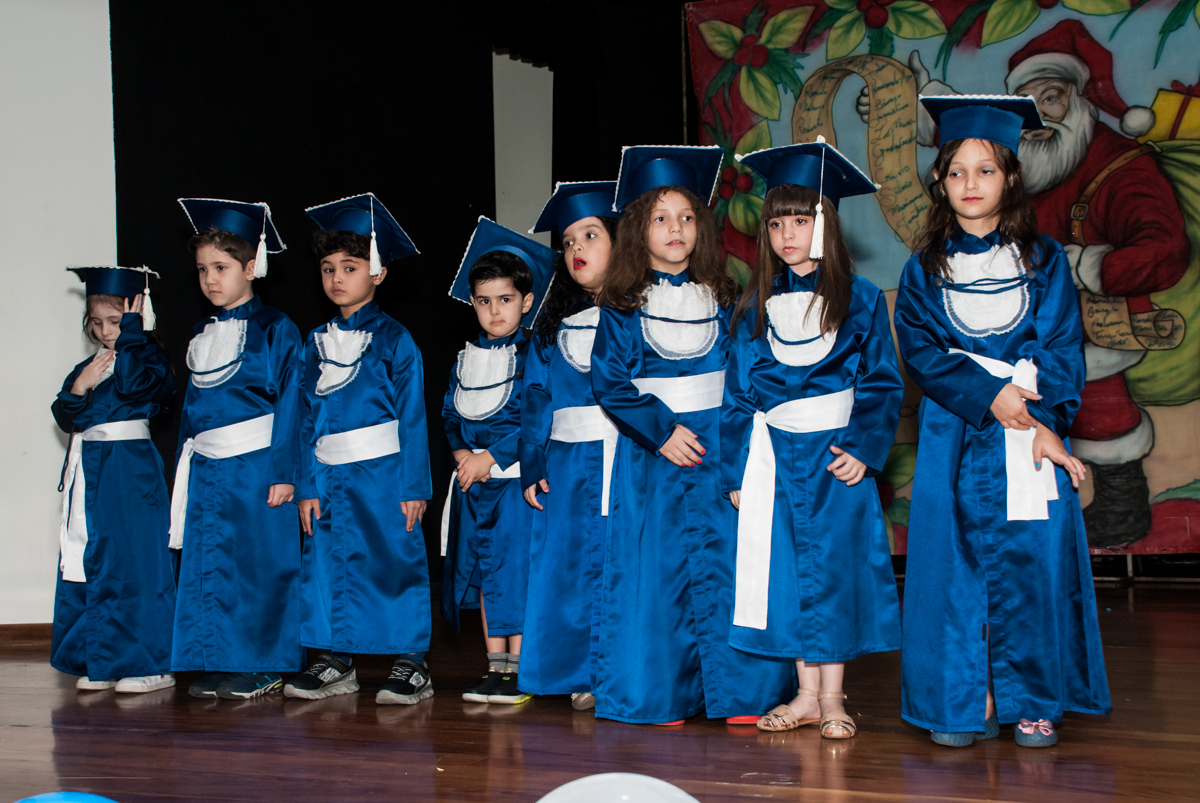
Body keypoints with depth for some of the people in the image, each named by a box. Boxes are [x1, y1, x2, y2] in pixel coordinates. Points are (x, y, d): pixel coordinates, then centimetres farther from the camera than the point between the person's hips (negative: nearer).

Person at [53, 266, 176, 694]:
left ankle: (148, 663, 0)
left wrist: (130, 333, -17)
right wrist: (79, 388, -9)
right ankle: (97, 663, 16)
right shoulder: (86, 367, 17)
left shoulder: (149, 358, -3)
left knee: (133, 565, -7)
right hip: (88, 475, 7)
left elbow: (133, 385, -24)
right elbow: (64, 417, 9)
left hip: (131, 473, -7)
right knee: (88, 565, 8)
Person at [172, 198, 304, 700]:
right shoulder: (202, 336, 15)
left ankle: (264, 665, 7)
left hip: (256, 465, -6)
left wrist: (284, 471, -15)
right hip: (207, 470, 7)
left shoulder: (274, 330, -5)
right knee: (209, 565, 7)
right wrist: (184, 468, 13)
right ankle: (219, 665, 15)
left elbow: (290, 402, -9)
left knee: (260, 564, -2)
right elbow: (192, 407, 18)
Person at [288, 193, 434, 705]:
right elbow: (309, 418, 11)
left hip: (382, 471, -5)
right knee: (327, 561, 6)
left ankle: (412, 663, 4)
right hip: (331, 478, 5)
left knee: (396, 561, -3)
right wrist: (307, 486, 5)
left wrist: (414, 486, -9)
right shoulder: (316, 343, 12)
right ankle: (335, 662, 16)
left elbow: (412, 416, -5)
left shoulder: (393, 339, -3)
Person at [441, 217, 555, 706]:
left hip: (516, 476, -6)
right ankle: (496, 666, 16)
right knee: (483, 569, 9)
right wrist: (462, 453, -5)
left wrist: (489, 458, -15)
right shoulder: (467, 359, 13)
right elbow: (451, 414, 14)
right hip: (474, 480, 6)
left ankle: (519, 669, 0)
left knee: (515, 569, -7)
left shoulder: (533, 355, -5)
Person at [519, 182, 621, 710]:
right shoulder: (552, 328, 14)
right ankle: (588, 675, 14)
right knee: (576, 562, 4)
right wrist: (533, 466, 3)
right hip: (569, 465, 4)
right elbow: (535, 400, 12)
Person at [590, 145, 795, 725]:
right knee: (656, 570, -1)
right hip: (649, 449, -1)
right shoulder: (622, 306, 3)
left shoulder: (722, 299, 9)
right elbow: (609, 380, -3)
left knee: (728, 562, -4)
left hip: (718, 448, 1)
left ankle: (741, 693, 2)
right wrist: (662, 430, -13)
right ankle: (659, 694, 9)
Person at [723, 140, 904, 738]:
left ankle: (832, 698, 7)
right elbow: (738, 392, 9)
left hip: (836, 454, -3)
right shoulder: (756, 307, 8)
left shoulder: (860, 300, 0)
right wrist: (735, 470, 4)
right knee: (788, 569, 5)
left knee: (834, 567, -3)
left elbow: (883, 383, -2)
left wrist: (863, 447, -15)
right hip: (775, 456, 3)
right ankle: (807, 694, 15)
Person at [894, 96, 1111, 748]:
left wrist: (1042, 416, -15)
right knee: (955, 564, -2)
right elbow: (919, 351, -3)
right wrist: (989, 396, -16)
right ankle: (966, 702, 7)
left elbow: (1062, 348, 0)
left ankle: (1030, 700, 9)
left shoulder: (1043, 259, 6)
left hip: (1031, 433, 0)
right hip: (954, 435, 1)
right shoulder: (925, 268, 7)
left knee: (1032, 562, -3)